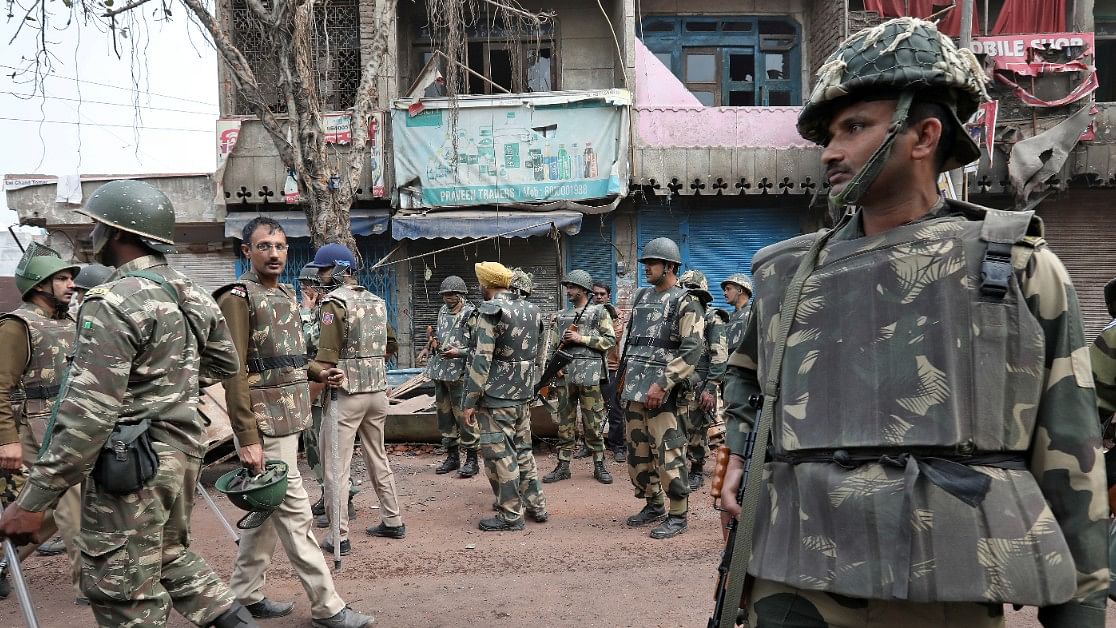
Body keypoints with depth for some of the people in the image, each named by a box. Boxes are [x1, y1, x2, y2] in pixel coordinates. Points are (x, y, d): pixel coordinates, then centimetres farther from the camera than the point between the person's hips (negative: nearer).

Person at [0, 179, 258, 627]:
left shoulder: (113, 304, -19)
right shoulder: (192, 296, 6)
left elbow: (88, 415, -24)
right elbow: (225, 363, 21)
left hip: (131, 464, -8)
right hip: (183, 450, 9)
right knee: (168, 553, 27)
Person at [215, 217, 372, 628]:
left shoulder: (286, 296, 15)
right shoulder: (237, 298, -12)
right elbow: (234, 373, -16)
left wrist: (317, 374, 8)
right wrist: (247, 438, -20)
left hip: (286, 422, 9)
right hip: (265, 427, -9)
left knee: (265, 511, 15)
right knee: (295, 515, -3)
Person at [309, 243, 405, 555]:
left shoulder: (335, 302, -12)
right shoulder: (376, 301, 10)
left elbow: (326, 362, -19)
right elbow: (391, 346, 20)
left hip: (346, 393, -7)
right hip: (378, 391, 7)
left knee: (336, 465, 1)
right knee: (378, 458, 19)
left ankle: (339, 536, 4)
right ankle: (393, 521, 26)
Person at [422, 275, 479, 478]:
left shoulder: (471, 315, -10)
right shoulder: (443, 311, 14)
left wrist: (459, 352, -23)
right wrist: (429, 347, 12)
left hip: (460, 374, -8)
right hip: (440, 372, 8)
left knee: (464, 416, -5)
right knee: (444, 414, 13)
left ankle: (472, 460, 3)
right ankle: (452, 456, 24)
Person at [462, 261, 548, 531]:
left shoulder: (491, 311, -14)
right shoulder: (532, 309, 11)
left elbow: (482, 359, -18)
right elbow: (539, 355, 15)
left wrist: (470, 400, -13)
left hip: (496, 397, -8)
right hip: (523, 395, 8)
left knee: (499, 454, 0)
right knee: (522, 449, 18)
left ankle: (510, 515, 5)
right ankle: (536, 505, 25)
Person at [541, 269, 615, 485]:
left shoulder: (599, 312, 4)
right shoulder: (561, 316, 18)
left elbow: (610, 340, -4)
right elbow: (553, 345, 16)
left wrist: (581, 338, -9)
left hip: (588, 373, -4)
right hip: (564, 374, 4)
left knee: (593, 422, -1)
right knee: (565, 422, 7)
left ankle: (599, 465, 9)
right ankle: (563, 466, 14)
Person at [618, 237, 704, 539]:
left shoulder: (685, 302, -7)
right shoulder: (642, 297, 16)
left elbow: (693, 350, -15)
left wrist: (663, 384, -20)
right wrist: (623, 376, 19)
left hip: (661, 391, -8)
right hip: (633, 389, 8)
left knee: (668, 453, -8)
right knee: (637, 451, 12)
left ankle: (677, 515, 2)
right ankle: (654, 505, 27)